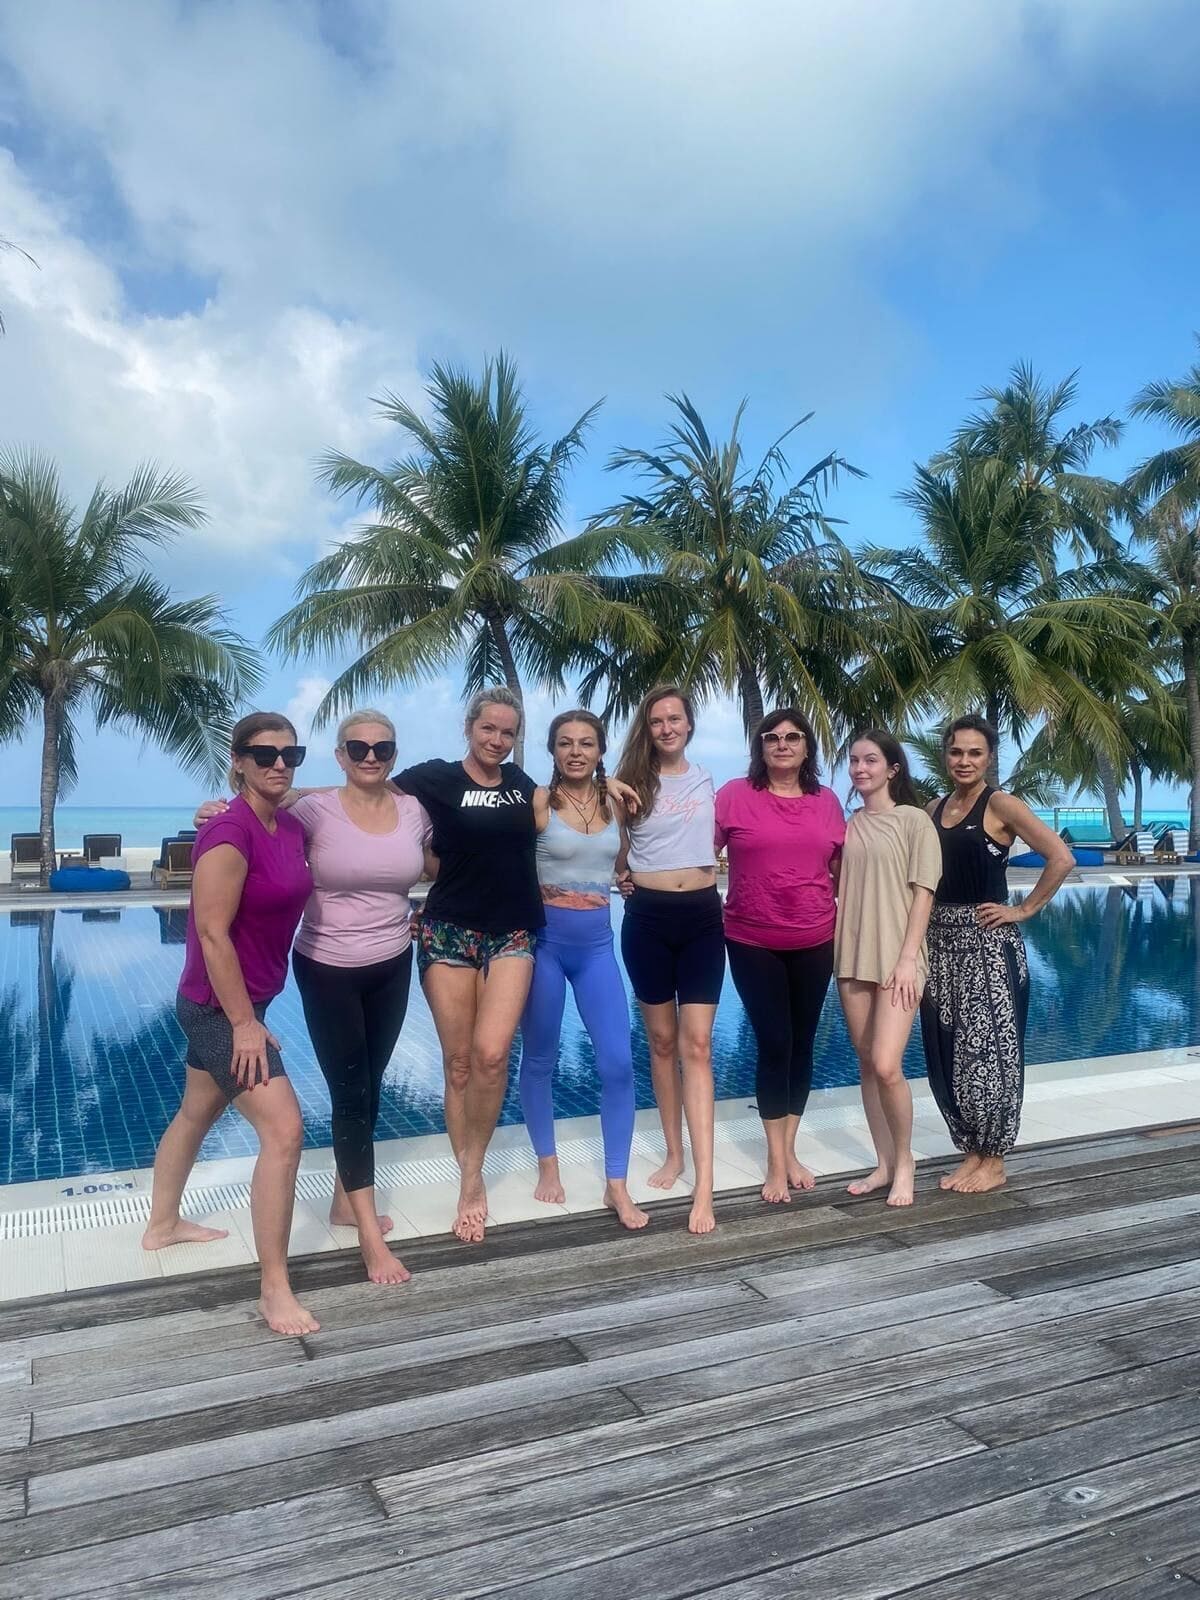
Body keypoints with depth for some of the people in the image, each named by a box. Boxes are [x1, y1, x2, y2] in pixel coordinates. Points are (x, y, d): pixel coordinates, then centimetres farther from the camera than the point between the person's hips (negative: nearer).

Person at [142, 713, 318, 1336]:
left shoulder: (293, 828, 3)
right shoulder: (230, 831, -23)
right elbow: (211, 931, -24)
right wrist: (244, 1024, -22)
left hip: (233, 1003, 9)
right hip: (221, 1007, -9)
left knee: (196, 1114, 26)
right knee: (283, 1132, -12)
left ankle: (162, 1226, 48)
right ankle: (274, 1290, -2)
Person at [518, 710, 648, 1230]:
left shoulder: (616, 803, 5)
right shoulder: (538, 802, -7)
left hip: (597, 942, 3)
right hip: (544, 937, -3)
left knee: (618, 1062, -4)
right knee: (539, 1058, 9)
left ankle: (616, 1186, 8)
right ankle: (548, 1165, 29)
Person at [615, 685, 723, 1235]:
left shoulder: (707, 781, 8)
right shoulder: (632, 782, 4)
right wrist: (618, 872, -2)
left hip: (702, 916, 0)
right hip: (648, 917, 0)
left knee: (696, 1045, -7)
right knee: (662, 1040, 10)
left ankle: (704, 1183, -9)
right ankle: (674, 1154, 25)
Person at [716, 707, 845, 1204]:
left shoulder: (827, 801, 5)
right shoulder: (734, 795, -4)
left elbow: (842, 870, 13)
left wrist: (843, 918, 9)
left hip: (815, 942, 3)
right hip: (752, 942, -3)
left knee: (802, 1043, 10)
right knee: (774, 1045, -1)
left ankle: (790, 1150, 25)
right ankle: (777, 1161, 12)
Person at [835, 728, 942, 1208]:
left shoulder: (913, 821, -3)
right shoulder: (848, 825, 11)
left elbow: (923, 894, -7)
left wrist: (908, 959, -13)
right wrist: (834, 949, 6)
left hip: (897, 959, -5)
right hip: (852, 958, 5)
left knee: (887, 1065, -12)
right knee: (866, 1065, 9)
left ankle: (905, 1163, 9)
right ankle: (884, 1164, 21)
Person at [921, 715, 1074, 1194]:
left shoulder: (1000, 804, -8)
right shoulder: (934, 809, 11)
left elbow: (1061, 858, -16)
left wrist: (1023, 910, -12)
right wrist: (921, 940, 5)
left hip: (987, 943, -6)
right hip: (941, 942, 6)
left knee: (988, 1048, 1)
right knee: (947, 1052, 10)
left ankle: (994, 1162, 14)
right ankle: (971, 1152, 23)